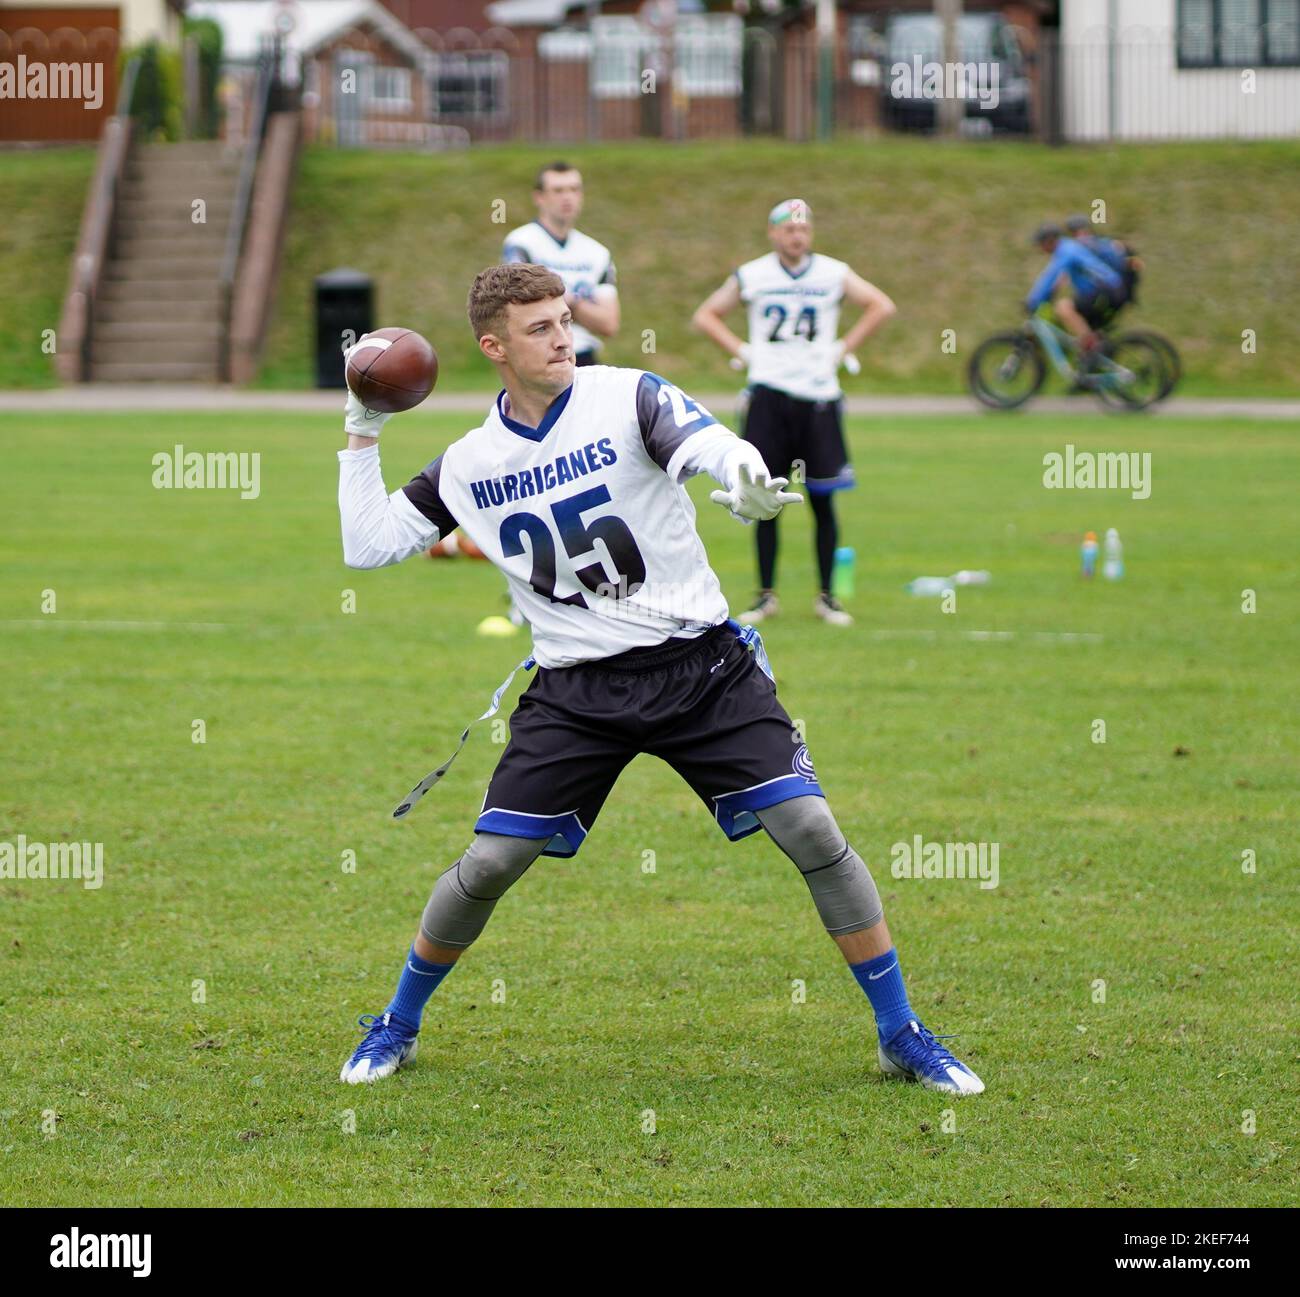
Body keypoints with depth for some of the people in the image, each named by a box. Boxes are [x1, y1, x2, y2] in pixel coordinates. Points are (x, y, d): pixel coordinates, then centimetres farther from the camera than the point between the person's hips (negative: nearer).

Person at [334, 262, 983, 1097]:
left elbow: (709, 445, -26)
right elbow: (366, 546, 11)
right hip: (576, 690, 2)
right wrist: (363, 433, 6)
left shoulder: (630, 399, -5)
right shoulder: (469, 465, 6)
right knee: (489, 865, -5)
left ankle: (901, 1036, 2)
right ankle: (398, 1027, 20)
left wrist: (741, 476, -50)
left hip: (701, 667, -2)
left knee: (813, 831, -12)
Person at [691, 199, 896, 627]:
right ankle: (766, 595, 9)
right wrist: (743, 351, 1)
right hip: (768, 395, 0)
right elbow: (706, 316, 13)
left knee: (823, 500, 1)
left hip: (818, 398, 0)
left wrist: (843, 349, 3)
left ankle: (825, 595, 10)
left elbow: (881, 307, 11)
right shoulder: (751, 275, 5)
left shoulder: (833, 274, 4)